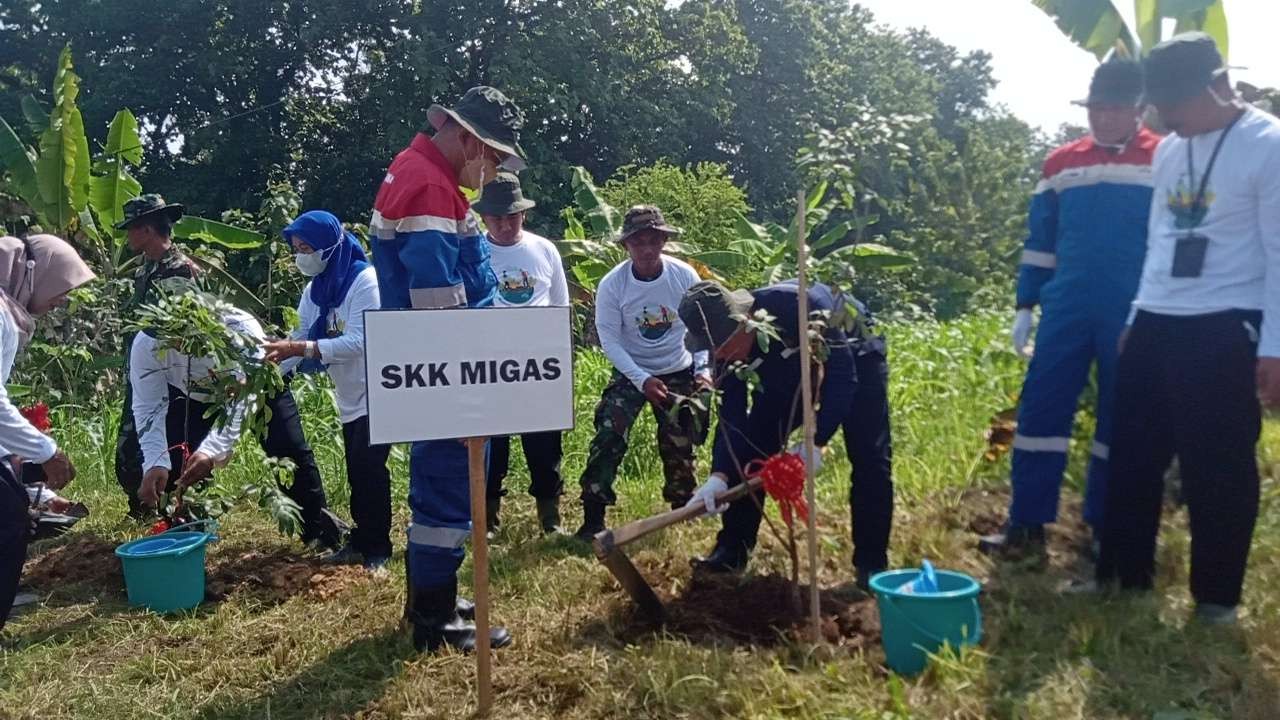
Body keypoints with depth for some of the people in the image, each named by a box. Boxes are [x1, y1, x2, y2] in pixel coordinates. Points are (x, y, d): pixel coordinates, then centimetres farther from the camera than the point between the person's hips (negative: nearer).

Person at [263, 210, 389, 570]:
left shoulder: (364, 281, -19)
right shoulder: (315, 289, 6)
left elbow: (358, 342, -27)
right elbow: (302, 337, 3)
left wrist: (299, 349, -31)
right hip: (349, 397, 7)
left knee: (368, 468, -8)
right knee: (356, 471, 11)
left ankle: (377, 548, 3)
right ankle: (361, 540, 22)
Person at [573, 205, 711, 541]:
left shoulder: (685, 276, -14)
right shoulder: (611, 285, -18)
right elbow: (609, 340, -14)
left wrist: (703, 369, -13)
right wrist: (642, 380, -21)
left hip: (679, 373, 2)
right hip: (631, 374, -1)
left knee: (680, 446, 7)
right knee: (608, 437, -17)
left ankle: (682, 510, 29)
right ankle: (593, 518, -9)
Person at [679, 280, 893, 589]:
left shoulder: (793, 305, -43)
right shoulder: (727, 342, -24)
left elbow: (842, 374, -36)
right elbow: (732, 414, -21)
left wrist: (817, 441, -38)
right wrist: (719, 474, -34)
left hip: (853, 355, -5)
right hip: (791, 370, 5)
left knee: (869, 458, -12)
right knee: (751, 446, -5)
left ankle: (871, 564, -1)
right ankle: (732, 550, 4)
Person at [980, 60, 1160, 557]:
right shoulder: (1060, 163, 9)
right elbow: (1040, 241, 13)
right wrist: (1025, 306, 8)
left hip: (1135, 316, -2)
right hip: (1065, 310, 2)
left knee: (1121, 418, 6)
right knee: (1040, 409, -2)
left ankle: (1106, 527, 19)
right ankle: (1027, 526, 4)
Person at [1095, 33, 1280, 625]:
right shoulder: (1168, 152, 12)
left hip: (1223, 329, -7)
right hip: (1155, 325, 7)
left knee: (1217, 469, 2)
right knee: (1133, 457, 12)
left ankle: (1216, 596, 18)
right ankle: (1123, 574, 26)